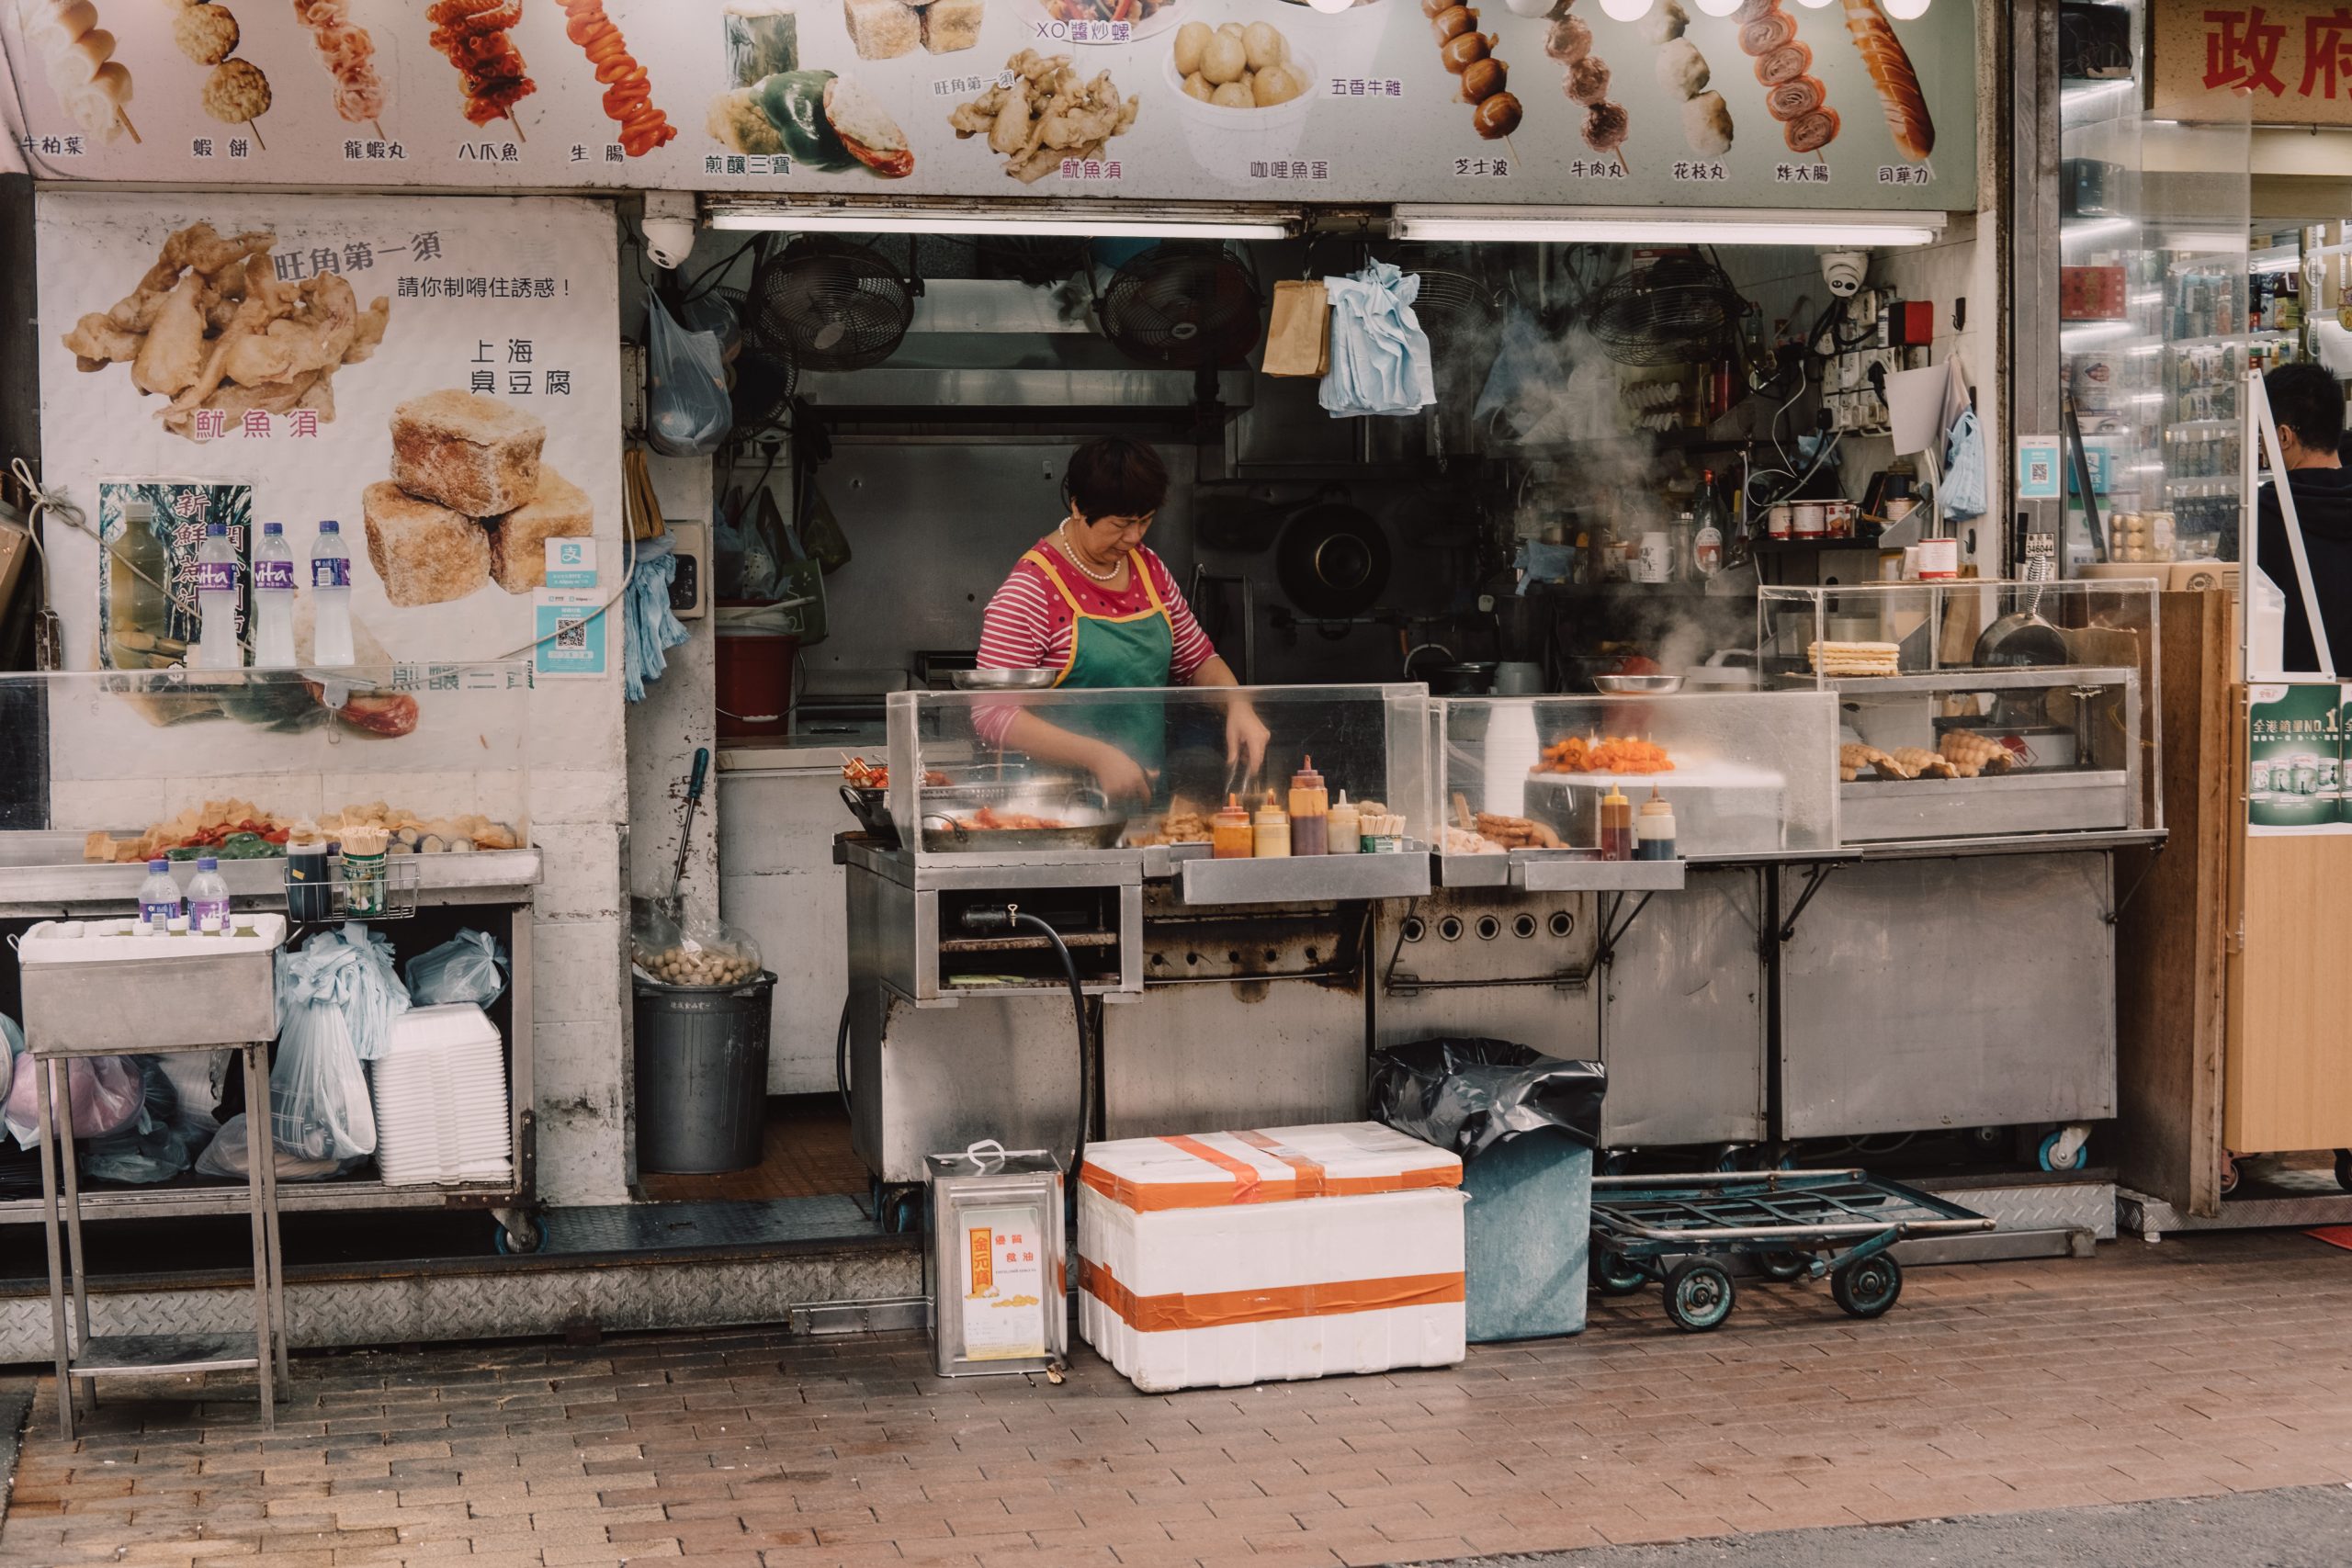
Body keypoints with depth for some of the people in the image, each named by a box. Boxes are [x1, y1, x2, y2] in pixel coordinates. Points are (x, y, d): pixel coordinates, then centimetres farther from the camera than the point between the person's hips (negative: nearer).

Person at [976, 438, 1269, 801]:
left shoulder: (1149, 568, 12)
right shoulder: (1033, 588, -10)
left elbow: (1198, 661, 24)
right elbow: (995, 714, -16)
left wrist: (1238, 707, 2)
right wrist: (1098, 758, -23)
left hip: (1147, 792, 6)